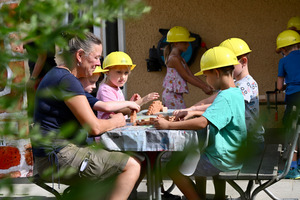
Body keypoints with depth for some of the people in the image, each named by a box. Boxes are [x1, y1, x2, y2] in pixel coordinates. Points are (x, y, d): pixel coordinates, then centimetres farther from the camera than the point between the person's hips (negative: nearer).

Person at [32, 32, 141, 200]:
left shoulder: (55, 76, 19)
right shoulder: (67, 80, -16)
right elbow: (94, 127, -18)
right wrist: (115, 122, 2)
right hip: (58, 159, -11)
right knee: (132, 165, -12)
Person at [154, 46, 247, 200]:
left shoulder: (225, 98, -24)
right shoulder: (237, 93, 7)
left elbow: (202, 123, -35)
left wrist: (169, 125, -30)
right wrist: (194, 113, 15)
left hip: (222, 161, -10)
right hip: (236, 157, 10)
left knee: (173, 168, -5)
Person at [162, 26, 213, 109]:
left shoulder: (180, 59, 16)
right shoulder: (174, 58, -15)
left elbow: (192, 76, 13)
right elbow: (186, 77, -16)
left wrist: (207, 86, 4)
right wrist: (203, 87, -13)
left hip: (177, 95, 10)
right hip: (172, 95, -10)